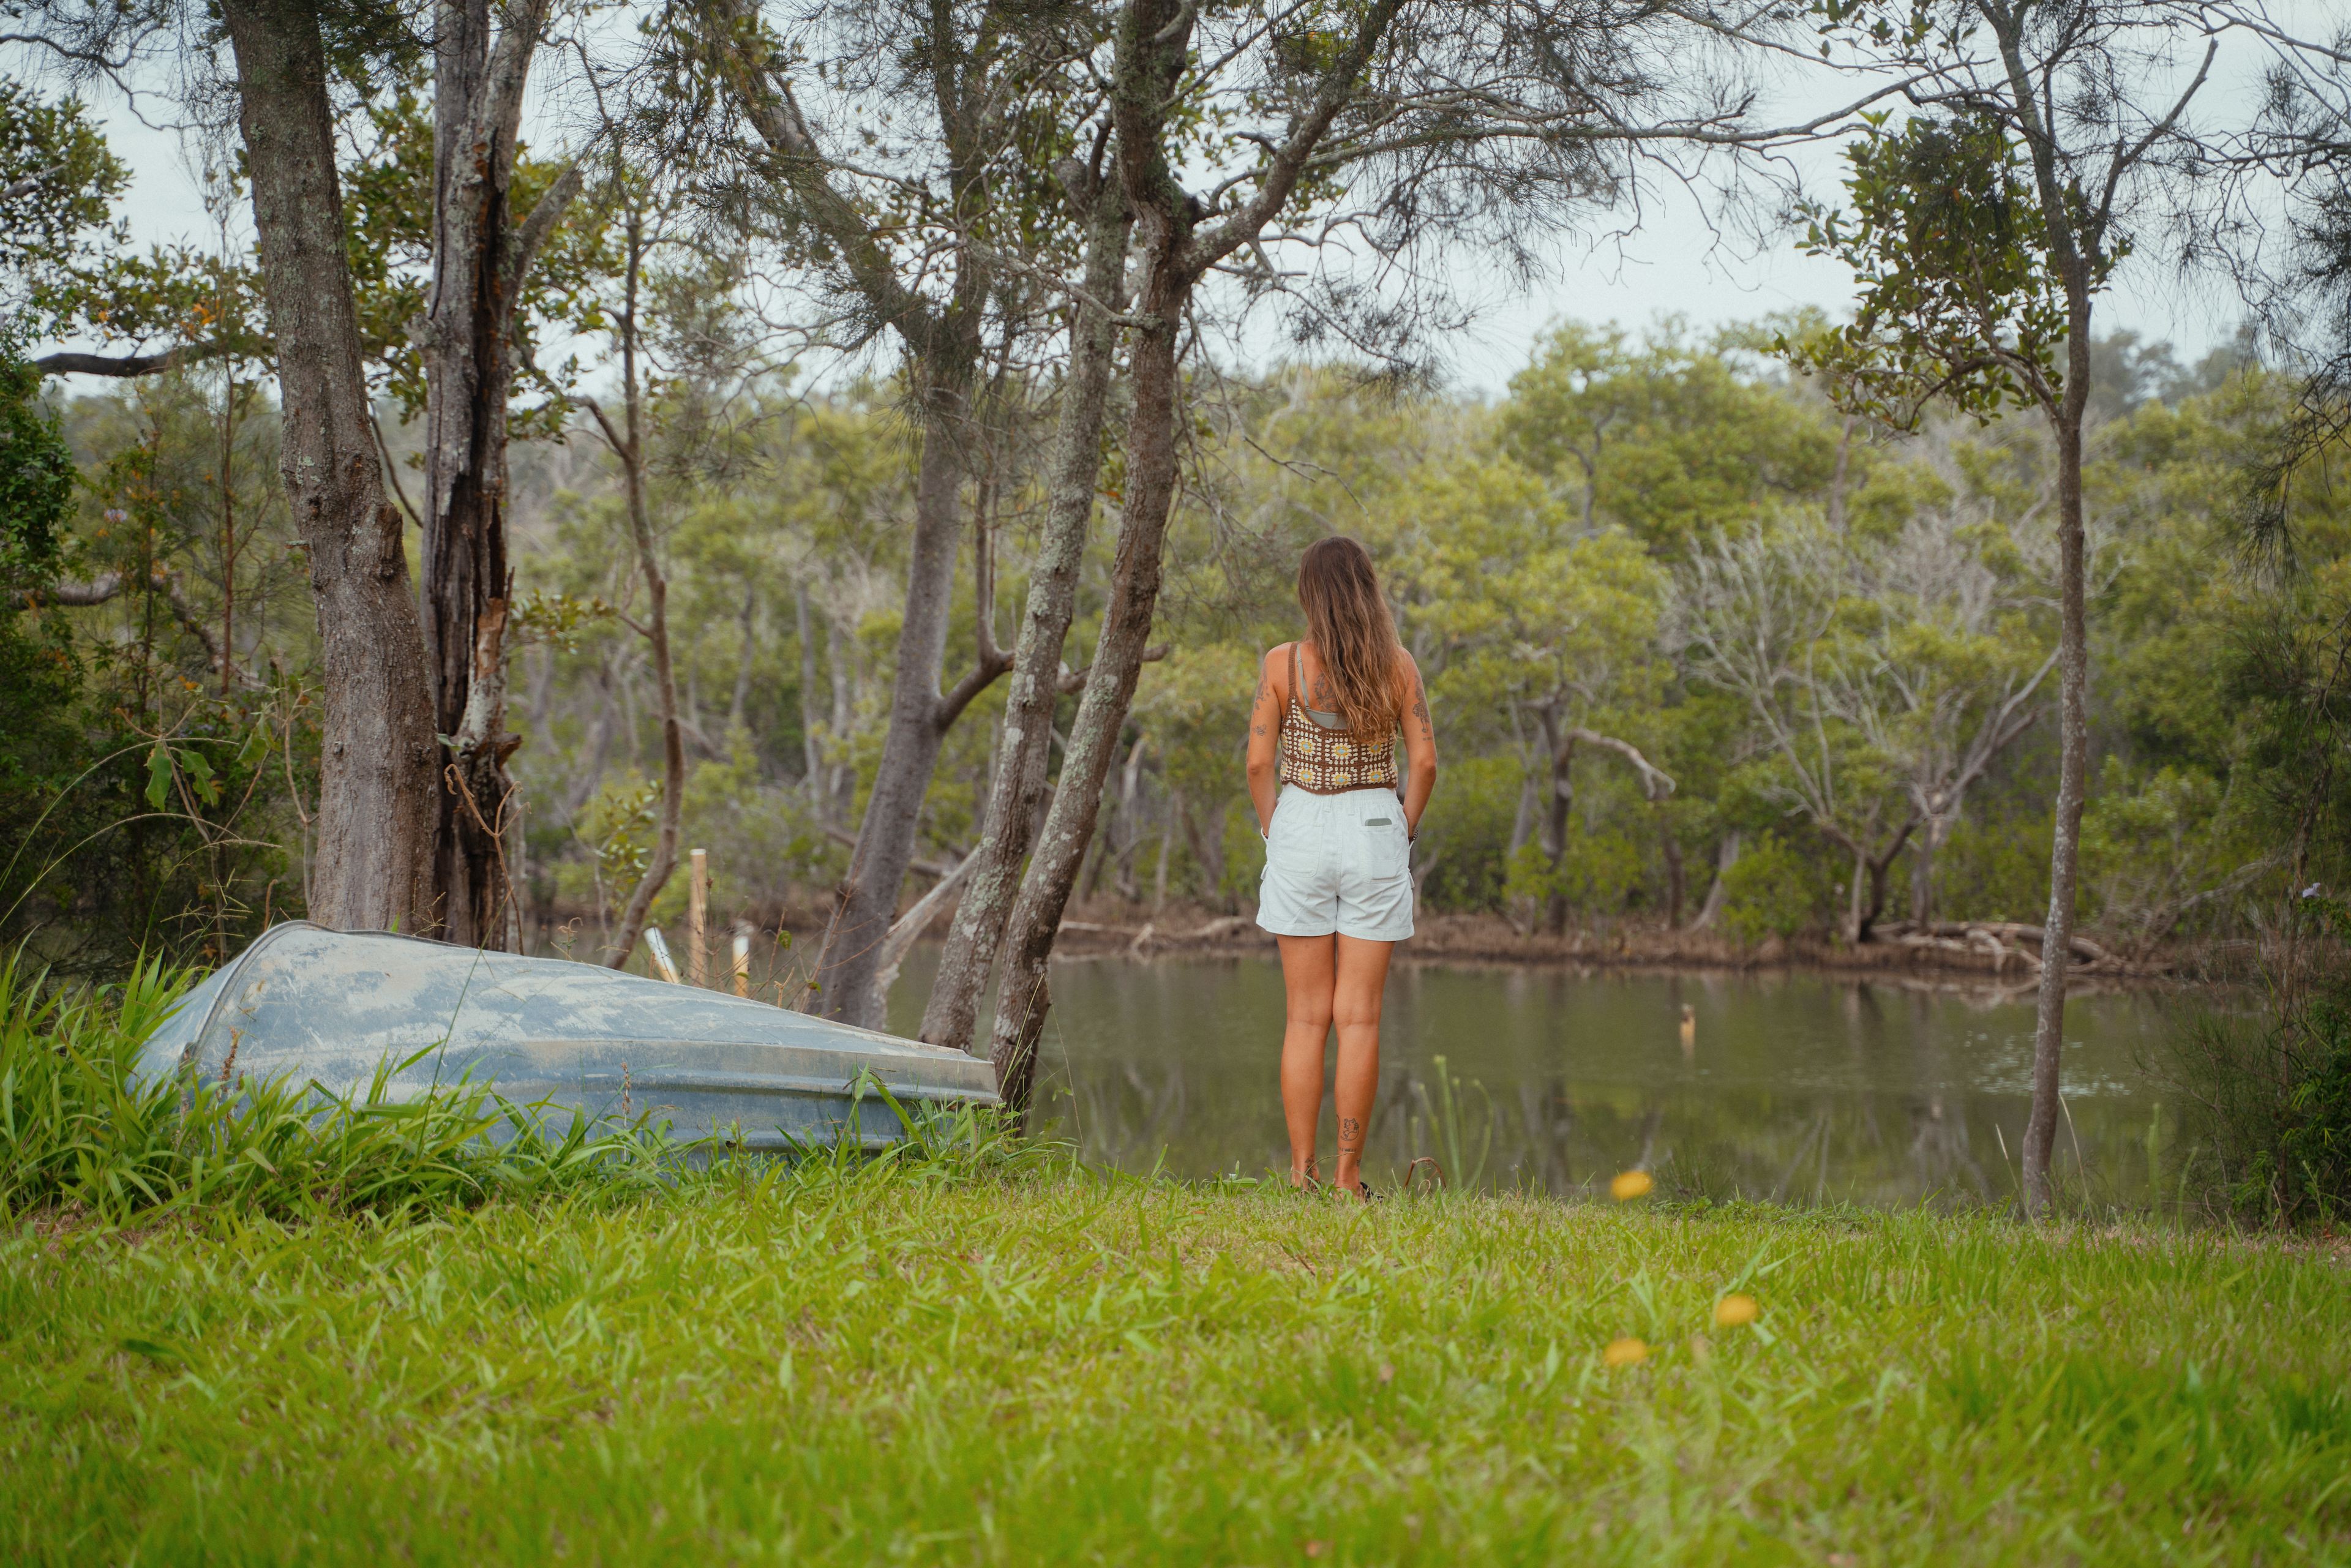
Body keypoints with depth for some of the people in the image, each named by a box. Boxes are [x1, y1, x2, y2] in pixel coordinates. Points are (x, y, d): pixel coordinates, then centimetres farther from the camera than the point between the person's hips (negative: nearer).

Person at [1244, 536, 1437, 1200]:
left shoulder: (1282, 664, -5)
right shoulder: (1397, 664, -2)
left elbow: (1259, 760, -5)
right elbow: (1425, 760, -2)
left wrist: (1272, 828, 8)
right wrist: (1404, 830, 9)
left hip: (1302, 831, 0)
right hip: (1375, 833, 0)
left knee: (1307, 1016, 6)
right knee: (1358, 1016, 3)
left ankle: (1303, 1172, 5)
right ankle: (1348, 1177, 3)